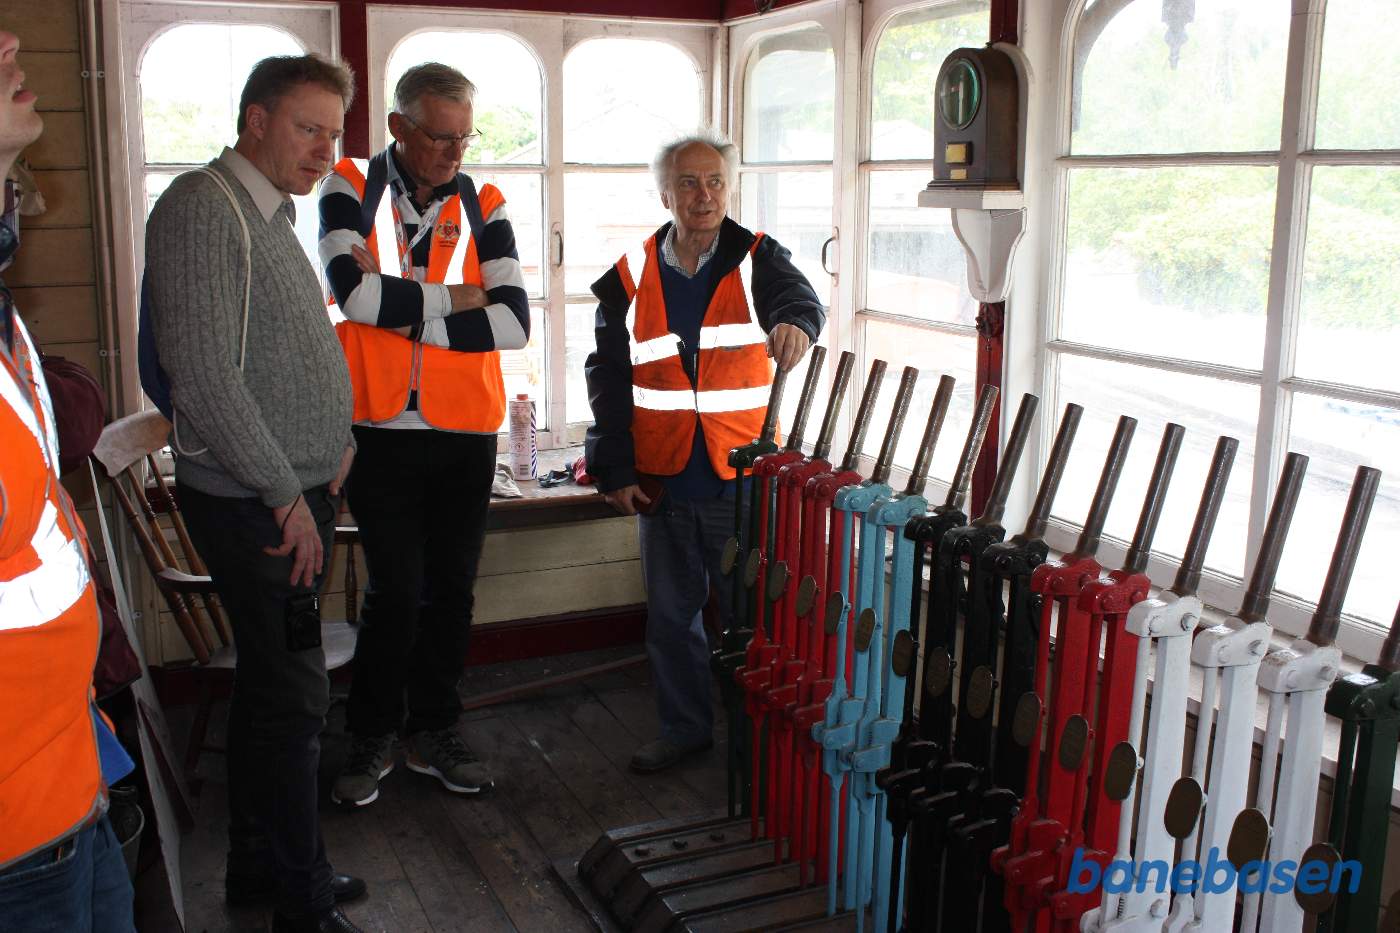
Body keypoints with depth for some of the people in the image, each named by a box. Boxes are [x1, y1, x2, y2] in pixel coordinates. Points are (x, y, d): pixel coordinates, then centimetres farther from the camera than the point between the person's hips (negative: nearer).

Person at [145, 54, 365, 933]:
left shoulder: (273, 216, 16)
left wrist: (335, 444, 10)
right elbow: (204, 372, -22)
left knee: (269, 682, 17)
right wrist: (285, 493, -17)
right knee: (295, 696, -3)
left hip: (296, 495, 9)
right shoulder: (203, 207, -14)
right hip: (256, 504, -9)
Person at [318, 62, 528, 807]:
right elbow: (352, 291, -21)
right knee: (394, 593, -1)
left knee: (450, 591, 11)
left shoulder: (482, 206, 4)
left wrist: (398, 303, -14)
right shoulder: (351, 190, -1)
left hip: (466, 432, 3)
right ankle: (372, 738, 19)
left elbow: (514, 322, -10)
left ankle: (434, 732, 27)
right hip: (382, 430, -2)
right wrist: (454, 300, -11)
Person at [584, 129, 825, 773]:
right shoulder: (630, 279, 4)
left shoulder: (756, 260, -1)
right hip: (663, 479, 2)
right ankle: (684, 727, 29)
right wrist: (614, 471, 1)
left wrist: (793, 320, -49)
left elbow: (797, 295, -23)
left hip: (741, 478, -2)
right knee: (671, 613, 12)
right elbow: (609, 380, 6)